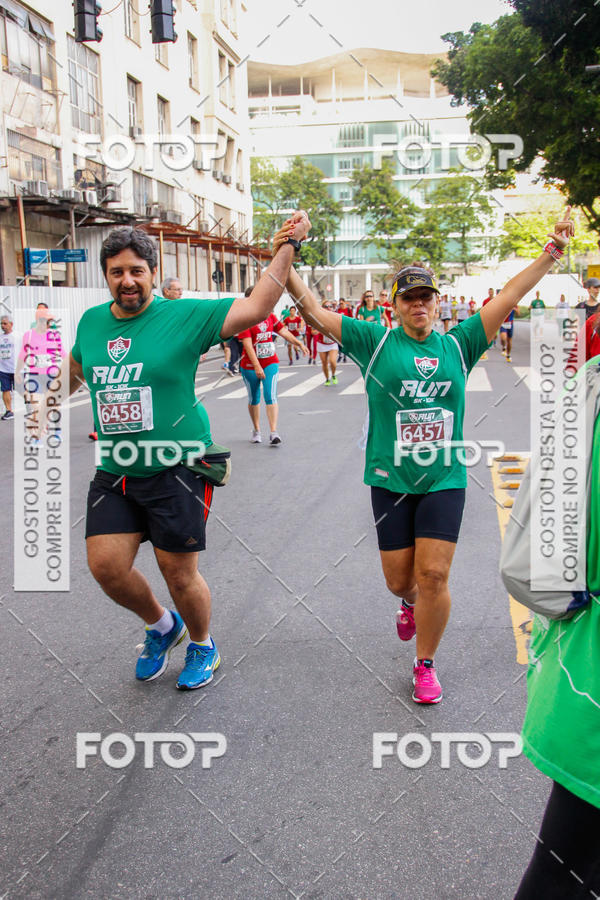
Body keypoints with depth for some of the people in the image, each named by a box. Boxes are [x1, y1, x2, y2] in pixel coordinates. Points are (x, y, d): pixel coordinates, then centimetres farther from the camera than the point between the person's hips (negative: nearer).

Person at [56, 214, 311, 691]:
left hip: (176, 469, -4)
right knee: (106, 566, -2)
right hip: (114, 473, 5)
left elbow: (257, 306, -12)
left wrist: (287, 246, -14)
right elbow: (76, 369, 29)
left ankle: (202, 645, 34)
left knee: (179, 573, 3)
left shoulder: (184, 315, -8)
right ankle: (162, 626, 29)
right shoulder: (92, 321, 7)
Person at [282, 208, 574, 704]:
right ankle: (411, 604, 48)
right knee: (399, 580, 9)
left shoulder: (457, 344, 4)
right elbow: (314, 312, -5)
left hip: (445, 479, 0)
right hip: (390, 480, 0)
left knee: (433, 576, -5)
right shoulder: (376, 341, -1)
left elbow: (508, 298, 4)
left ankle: (426, 664, 17)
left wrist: (552, 251, 1)